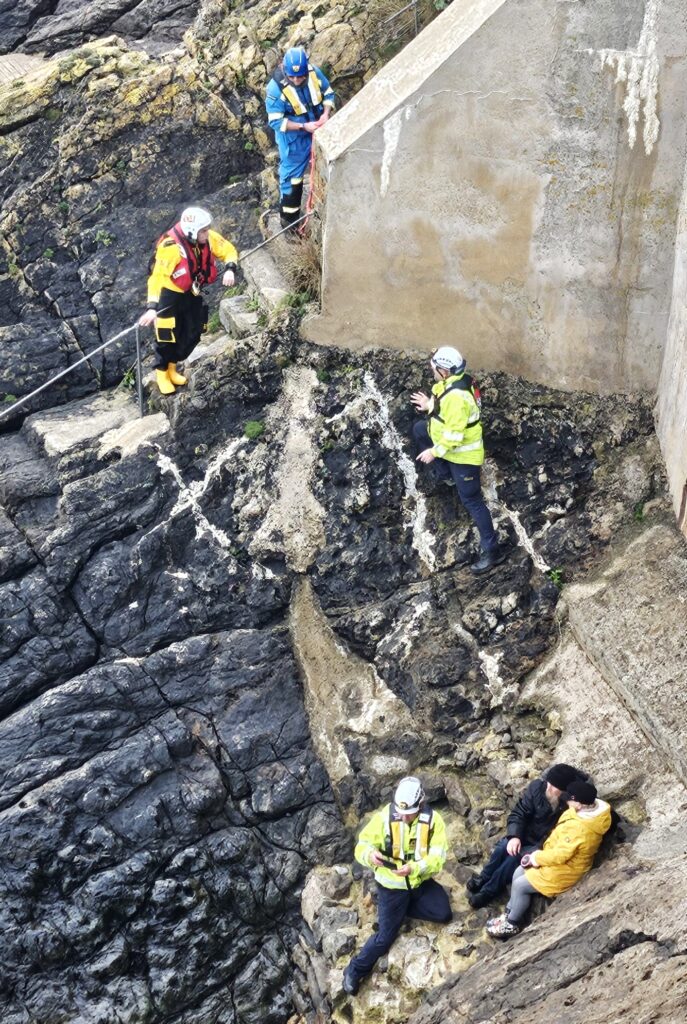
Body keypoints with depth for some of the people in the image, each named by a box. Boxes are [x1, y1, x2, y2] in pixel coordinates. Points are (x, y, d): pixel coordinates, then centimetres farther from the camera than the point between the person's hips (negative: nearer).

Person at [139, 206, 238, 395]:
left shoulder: (208, 238, -16)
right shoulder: (171, 246, -34)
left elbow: (229, 250, -1)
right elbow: (157, 277, -36)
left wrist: (229, 269, -22)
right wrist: (152, 307, -45)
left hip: (192, 293, 6)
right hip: (169, 294, -6)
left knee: (193, 334, 13)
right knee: (167, 337, 1)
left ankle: (172, 367, 36)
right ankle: (161, 372, 27)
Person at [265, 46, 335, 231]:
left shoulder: (314, 72, -19)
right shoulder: (276, 87, -31)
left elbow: (328, 93, -2)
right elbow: (275, 121, -25)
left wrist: (326, 114, -20)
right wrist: (304, 126, -31)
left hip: (318, 129, 5)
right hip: (293, 136, -5)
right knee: (291, 174, 10)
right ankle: (288, 215, 29)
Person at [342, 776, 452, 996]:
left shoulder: (433, 820, -14)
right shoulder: (383, 817, -16)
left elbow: (437, 857, -19)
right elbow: (362, 845, -12)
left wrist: (413, 868, -36)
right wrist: (369, 854, -37)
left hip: (421, 881, 3)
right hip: (392, 885, -2)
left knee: (444, 914, -13)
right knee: (385, 936, -6)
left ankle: (397, 909, 9)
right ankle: (355, 971, 16)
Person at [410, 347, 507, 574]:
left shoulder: (456, 397, -35)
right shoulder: (457, 381, -5)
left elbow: (454, 434, -32)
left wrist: (435, 452, -20)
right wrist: (430, 405, 11)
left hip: (462, 454, -10)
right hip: (456, 445, 10)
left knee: (471, 501, -4)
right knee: (420, 429, 27)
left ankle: (493, 550, 3)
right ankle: (446, 474, 38)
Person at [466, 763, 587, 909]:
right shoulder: (538, 787, -18)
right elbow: (519, 813, -9)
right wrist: (514, 836, -24)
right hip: (526, 835, 4)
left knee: (514, 859, -24)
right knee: (503, 847, -22)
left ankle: (487, 893, -7)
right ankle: (483, 878, 2)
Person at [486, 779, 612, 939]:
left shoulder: (579, 828, -38)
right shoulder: (594, 806, -8)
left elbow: (560, 855, -30)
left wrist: (537, 858, -13)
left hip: (563, 870, -9)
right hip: (563, 859, 9)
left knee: (520, 885, 1)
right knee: (518, 874, 12)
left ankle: (512, 924, 20)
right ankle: (509, 912, 27)